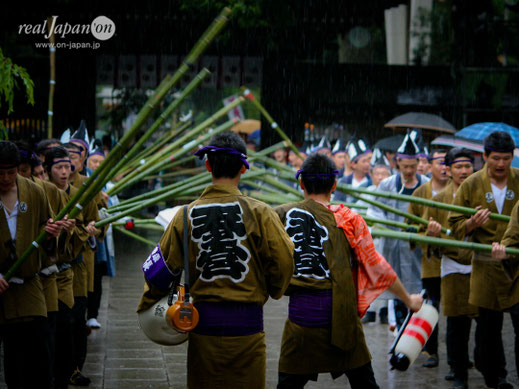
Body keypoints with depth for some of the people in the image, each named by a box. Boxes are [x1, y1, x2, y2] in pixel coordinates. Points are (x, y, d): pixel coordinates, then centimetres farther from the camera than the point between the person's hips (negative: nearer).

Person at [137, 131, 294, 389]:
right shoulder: (258, 213, -8)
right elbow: (284, 260, -10)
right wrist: (272, 291, 10)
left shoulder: (188, 214, -1)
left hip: (205, 321, 2)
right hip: (247, 321, -2)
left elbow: (164, 265, 2)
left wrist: (147, 306, 15)